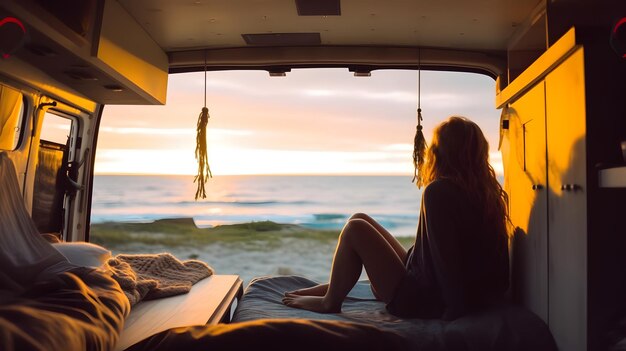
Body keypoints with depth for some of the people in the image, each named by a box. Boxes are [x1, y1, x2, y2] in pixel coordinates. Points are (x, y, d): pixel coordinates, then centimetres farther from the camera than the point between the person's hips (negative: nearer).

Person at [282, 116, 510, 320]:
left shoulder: (438, 191, -23)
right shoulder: (490, 192, 1)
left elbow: (446, 258, -25)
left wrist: (456, 309, -16)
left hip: (423, 301, -8)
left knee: (355, 228, -7)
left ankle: (329, 302, 9)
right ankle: (335, 286, 28)